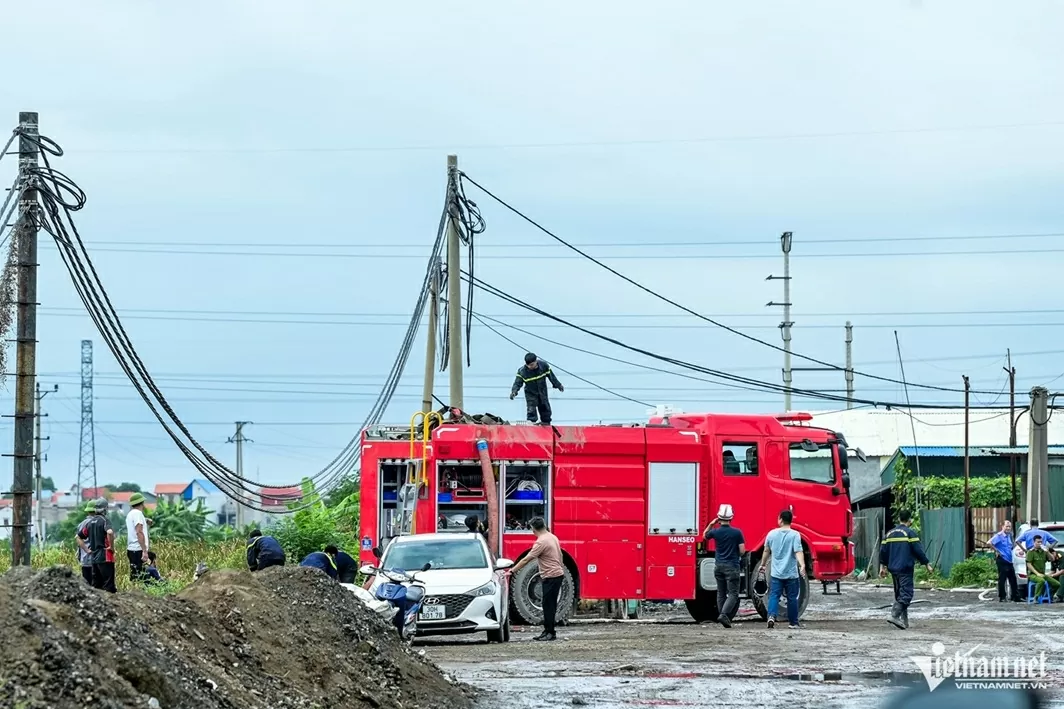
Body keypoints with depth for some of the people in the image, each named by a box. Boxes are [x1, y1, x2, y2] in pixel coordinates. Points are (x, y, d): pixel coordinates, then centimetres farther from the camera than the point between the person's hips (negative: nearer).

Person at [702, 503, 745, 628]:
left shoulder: (715, 532, -3)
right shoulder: (737, 533, -10)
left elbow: (705, 535, 20)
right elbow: (742, 551, -7)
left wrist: (711, 523, 15)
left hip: (719, 566, 4)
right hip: (732, 566, -4)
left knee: (721, 593, 14)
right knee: (733, 594, -3)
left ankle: (723, 616, 12)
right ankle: (724, 614, -23)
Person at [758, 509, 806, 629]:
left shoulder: (772, 534, 3)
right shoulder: (795, 535, -8)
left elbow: (766, 551, 13)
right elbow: (798, 552, -19)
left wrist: (762, 565, 27)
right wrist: (802, 566, -27)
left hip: (776, 573, 2)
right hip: (791, 573, -2)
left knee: (774, 595, 3)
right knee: (792, 597, 8)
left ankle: (772, 615, -20)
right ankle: (793, 623, 16)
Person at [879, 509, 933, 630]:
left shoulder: (889, 534, 10)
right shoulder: (910, 533, -8)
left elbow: (883, 551, 13)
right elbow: (918, 551, -11)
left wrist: (884, 566, 24)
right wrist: (927, 564, -2)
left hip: (893, 569, 7)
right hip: (906, 569, -7)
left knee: (899, 594, 14)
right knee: (906, 594, -7)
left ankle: (904, 621, 14)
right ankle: (894, 615, -23)